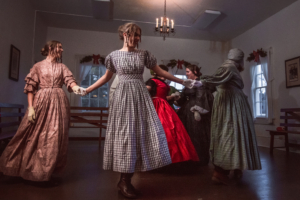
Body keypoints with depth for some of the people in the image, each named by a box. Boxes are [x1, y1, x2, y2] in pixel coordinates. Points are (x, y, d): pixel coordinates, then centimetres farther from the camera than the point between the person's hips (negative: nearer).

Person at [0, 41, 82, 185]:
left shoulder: (62, 67, 14)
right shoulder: (38, 66, 6)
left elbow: (70, 81, -3)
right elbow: (30, 88, 1)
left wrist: (76, 88, -25)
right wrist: (30, 107, -8)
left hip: (59, 103, 2)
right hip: (41, 102, -2)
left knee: (56, 137, 0)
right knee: (36, 136, 0)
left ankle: (50, 172, 13)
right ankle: (30, 170, 16)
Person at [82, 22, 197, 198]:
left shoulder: (144, 54, 8)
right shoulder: (114, 55, 5)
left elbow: (160, 71, 11)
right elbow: (107, 77, 13)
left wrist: (182, 81, 11)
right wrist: (86, 90, 9)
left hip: (141, 97, 3)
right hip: (123, 97, -2)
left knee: (141, 133, -2)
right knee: (125, 134, -3)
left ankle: (126, 180, 14)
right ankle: (124, 181, 12)